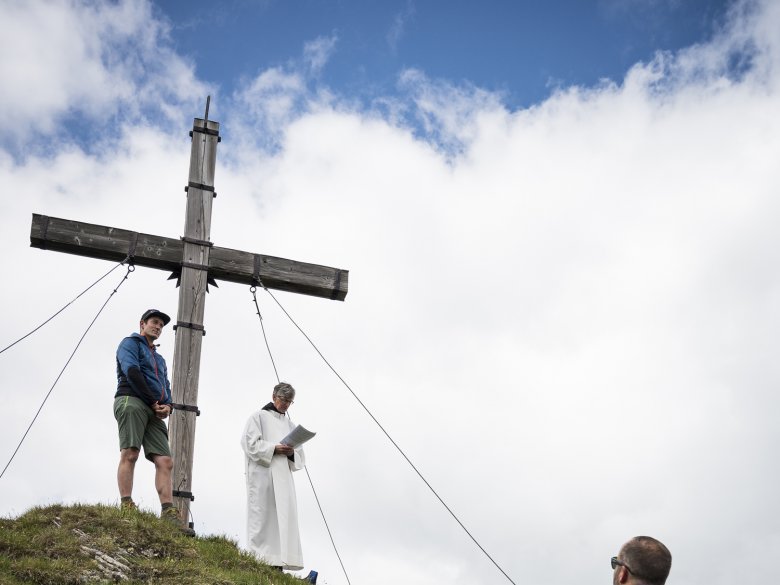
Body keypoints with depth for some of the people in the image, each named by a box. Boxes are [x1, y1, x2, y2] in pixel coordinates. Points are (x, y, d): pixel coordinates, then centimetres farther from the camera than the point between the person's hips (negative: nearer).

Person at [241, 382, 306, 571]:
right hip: (262, 475, -5)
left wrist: (291, 453, -5)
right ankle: (259, 559, -12)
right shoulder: (259, 417, 7)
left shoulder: (289, 424, 22)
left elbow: (299, 456, 19)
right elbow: (250, 443, -6)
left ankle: (278, 562, -8)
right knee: (262, 516, -11)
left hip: (283, 476, 5)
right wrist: (274, 449, -16)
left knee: (284, 516, -4)